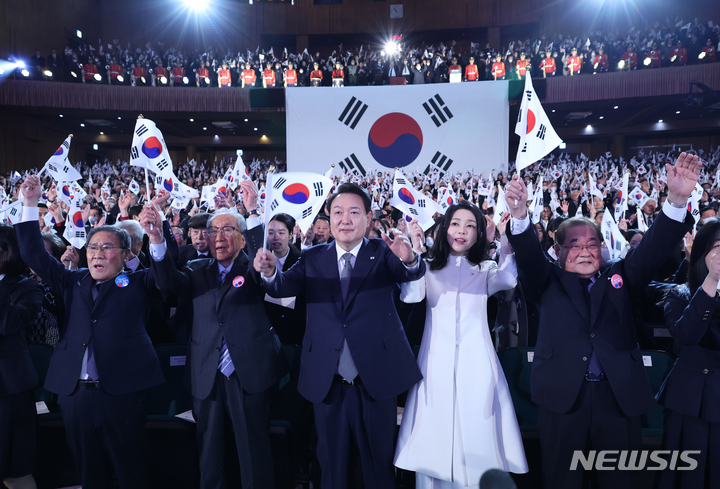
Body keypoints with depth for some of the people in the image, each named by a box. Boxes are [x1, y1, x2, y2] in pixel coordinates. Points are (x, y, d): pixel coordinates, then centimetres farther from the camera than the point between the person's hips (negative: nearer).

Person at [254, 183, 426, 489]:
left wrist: (410, 260, -43)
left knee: (379, 462, 16)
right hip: (327, 382, 2)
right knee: (331, 463, 19)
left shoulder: (383, 253, -2)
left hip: (376, 380, -1)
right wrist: (270, 271, -32)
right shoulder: (312, 258, 3)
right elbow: (283, 287, -10)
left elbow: (412, 273, -20)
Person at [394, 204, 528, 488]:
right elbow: (410, 296, -9)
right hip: (437, 362, 0)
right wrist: (414, 251, -17)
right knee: (435, 433, 3)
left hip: (476, 362, 1)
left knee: (477, 435, 2)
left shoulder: (485, 270, 12)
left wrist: (508, 242, -25)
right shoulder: (429, 268, 10)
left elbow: (507, 280, -11)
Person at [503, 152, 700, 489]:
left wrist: (677, 199, -19)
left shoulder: (619, 278, 11)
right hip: (562, 396, -1)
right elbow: (529, 257, -12)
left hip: (619, 396, 2)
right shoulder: (549, 283, 6)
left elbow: (653, 250, -3)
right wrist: (520, 216, -33)